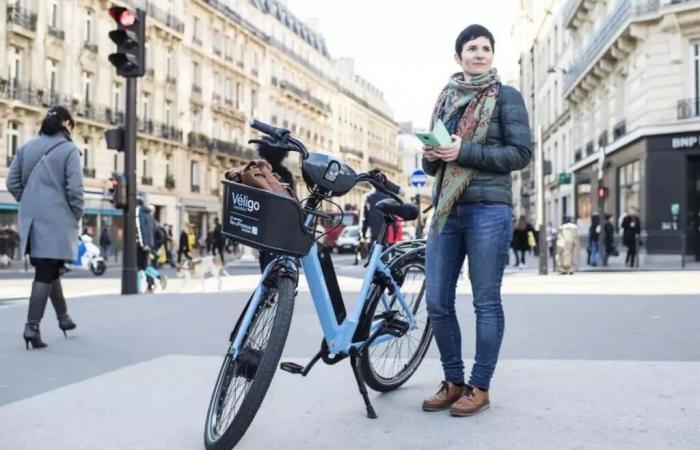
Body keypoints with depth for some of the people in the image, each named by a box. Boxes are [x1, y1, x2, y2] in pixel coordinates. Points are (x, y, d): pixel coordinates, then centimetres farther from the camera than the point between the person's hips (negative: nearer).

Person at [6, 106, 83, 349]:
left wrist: (29, 202, 18)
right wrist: (78, 215, -1)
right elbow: (74, 188, -14)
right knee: (46, 274, -4)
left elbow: (12, 182, 8)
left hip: (32, 219, 6)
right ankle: (32, 326, -9)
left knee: (49, 270, 19)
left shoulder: (27, 147, 9)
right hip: (56, 220, -6)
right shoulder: (68, 149, -8)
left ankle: (63, 317, 31)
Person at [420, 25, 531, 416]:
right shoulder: (446, 99, 17)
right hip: (446, 209, 5)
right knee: (437, 302, 5)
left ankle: (480, 388, 12)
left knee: (486, 302, 1)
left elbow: (522, 153, -6)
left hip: (488, 209, -5)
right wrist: (431, 156, -3)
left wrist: (465, 152, -14)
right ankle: (454, 382, 20)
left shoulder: (507, 96, 3)